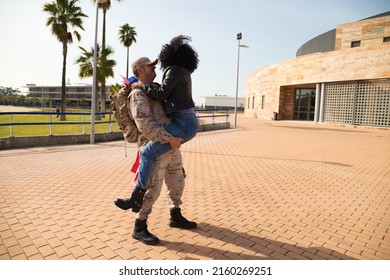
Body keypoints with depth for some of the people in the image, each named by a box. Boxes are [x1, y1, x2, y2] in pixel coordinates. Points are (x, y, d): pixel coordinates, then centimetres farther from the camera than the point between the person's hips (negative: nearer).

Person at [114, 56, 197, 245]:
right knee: (152, 189, -3)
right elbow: (145, 125, -23)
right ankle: (140, 228, 14)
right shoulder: (138, 94, -10)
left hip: (171, 147, 9)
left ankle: (176, 217, 36)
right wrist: (169, 138, -25)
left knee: (177, 183, 17)